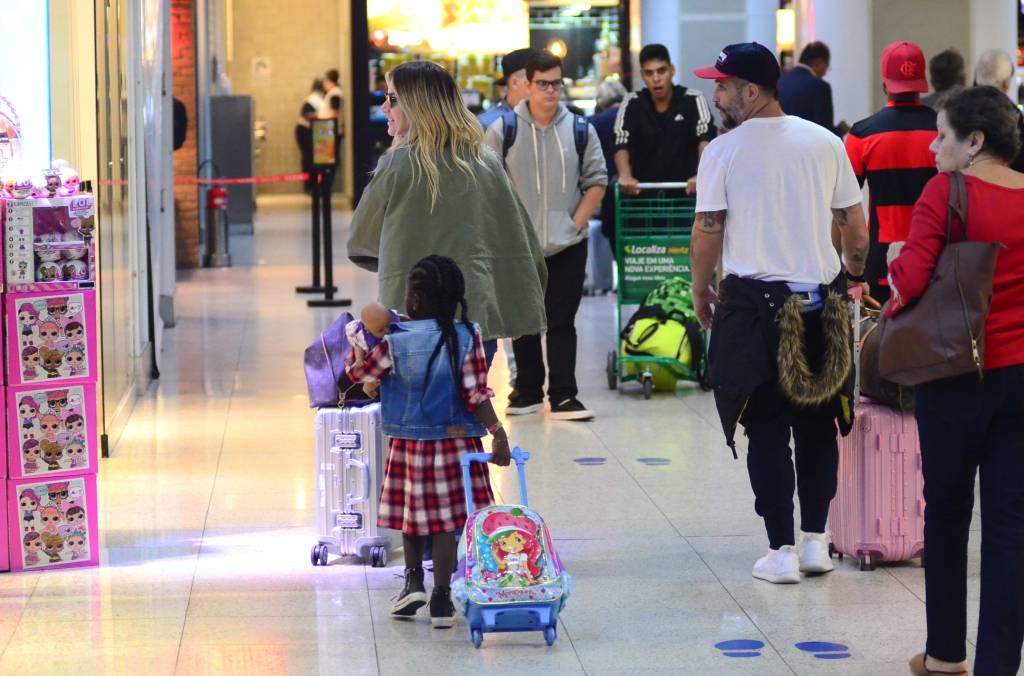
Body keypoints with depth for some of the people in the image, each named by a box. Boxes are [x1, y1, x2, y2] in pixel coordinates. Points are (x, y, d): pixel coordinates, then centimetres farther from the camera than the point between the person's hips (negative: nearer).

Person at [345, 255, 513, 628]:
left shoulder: (395, 343, -11)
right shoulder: (468, 338, -9)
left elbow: (356, 370, 3)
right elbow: (476, 395, -12)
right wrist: (497, 432, -6)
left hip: (408, 442, 0)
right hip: (456, 441, 0)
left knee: (411, 514, 20)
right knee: (445, 520, 5)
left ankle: (413, 580, 23)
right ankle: (441, 598, 6)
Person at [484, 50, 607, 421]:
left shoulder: (580, 129, 2)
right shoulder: (502, 130, -2)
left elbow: (596, 182, 5)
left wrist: (576, 224, -3)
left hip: (567, 247, 0)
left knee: (562, 322, 0)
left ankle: (563, 397, 3)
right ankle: (528, 391, 21)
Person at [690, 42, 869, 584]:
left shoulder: (723, 151, -7)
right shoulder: (826, 143, 3)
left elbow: (707, 230, -6)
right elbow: (854, 225, 7)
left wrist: (700, 289, 10)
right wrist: (853, 272, 24)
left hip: (754, 302, -3)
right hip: (823, 302, 3)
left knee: (767, 431, 4)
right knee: (818, 425, 14)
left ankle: (781, 550, 4)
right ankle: (815, 541, 16)